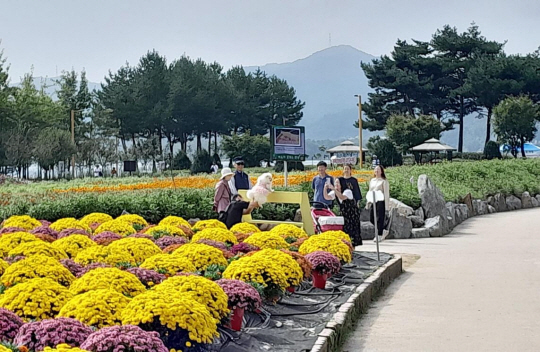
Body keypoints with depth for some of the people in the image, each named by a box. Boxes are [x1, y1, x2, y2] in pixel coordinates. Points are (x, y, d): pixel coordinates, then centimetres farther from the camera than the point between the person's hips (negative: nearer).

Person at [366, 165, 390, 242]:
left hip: (380, 201, -6)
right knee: (372, 219, 5)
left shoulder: (384, 181, -2)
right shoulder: (372, 180, 17)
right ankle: (383, 230, 22)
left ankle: (379, 235, 3)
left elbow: (386, 194, -6)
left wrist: (387, 206, -12)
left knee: (380, 218, -5)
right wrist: (368, 203, 15)